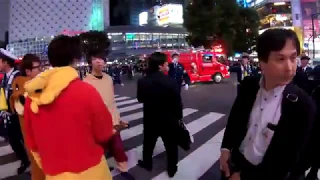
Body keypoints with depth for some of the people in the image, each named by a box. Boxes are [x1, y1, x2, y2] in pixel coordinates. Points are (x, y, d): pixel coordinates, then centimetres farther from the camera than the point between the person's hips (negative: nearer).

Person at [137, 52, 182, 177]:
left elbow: (140, 99, 5)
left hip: (150, 119, 3)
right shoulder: (170, 82, -22)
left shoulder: (142, 81, -11)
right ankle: (172, 169, 29)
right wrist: (178, 117, 2)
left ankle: (147, 163, 42)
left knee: (148, 143, 24)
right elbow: (177, 102, -14)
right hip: (169, 120, -3)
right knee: (171, 146, 16)